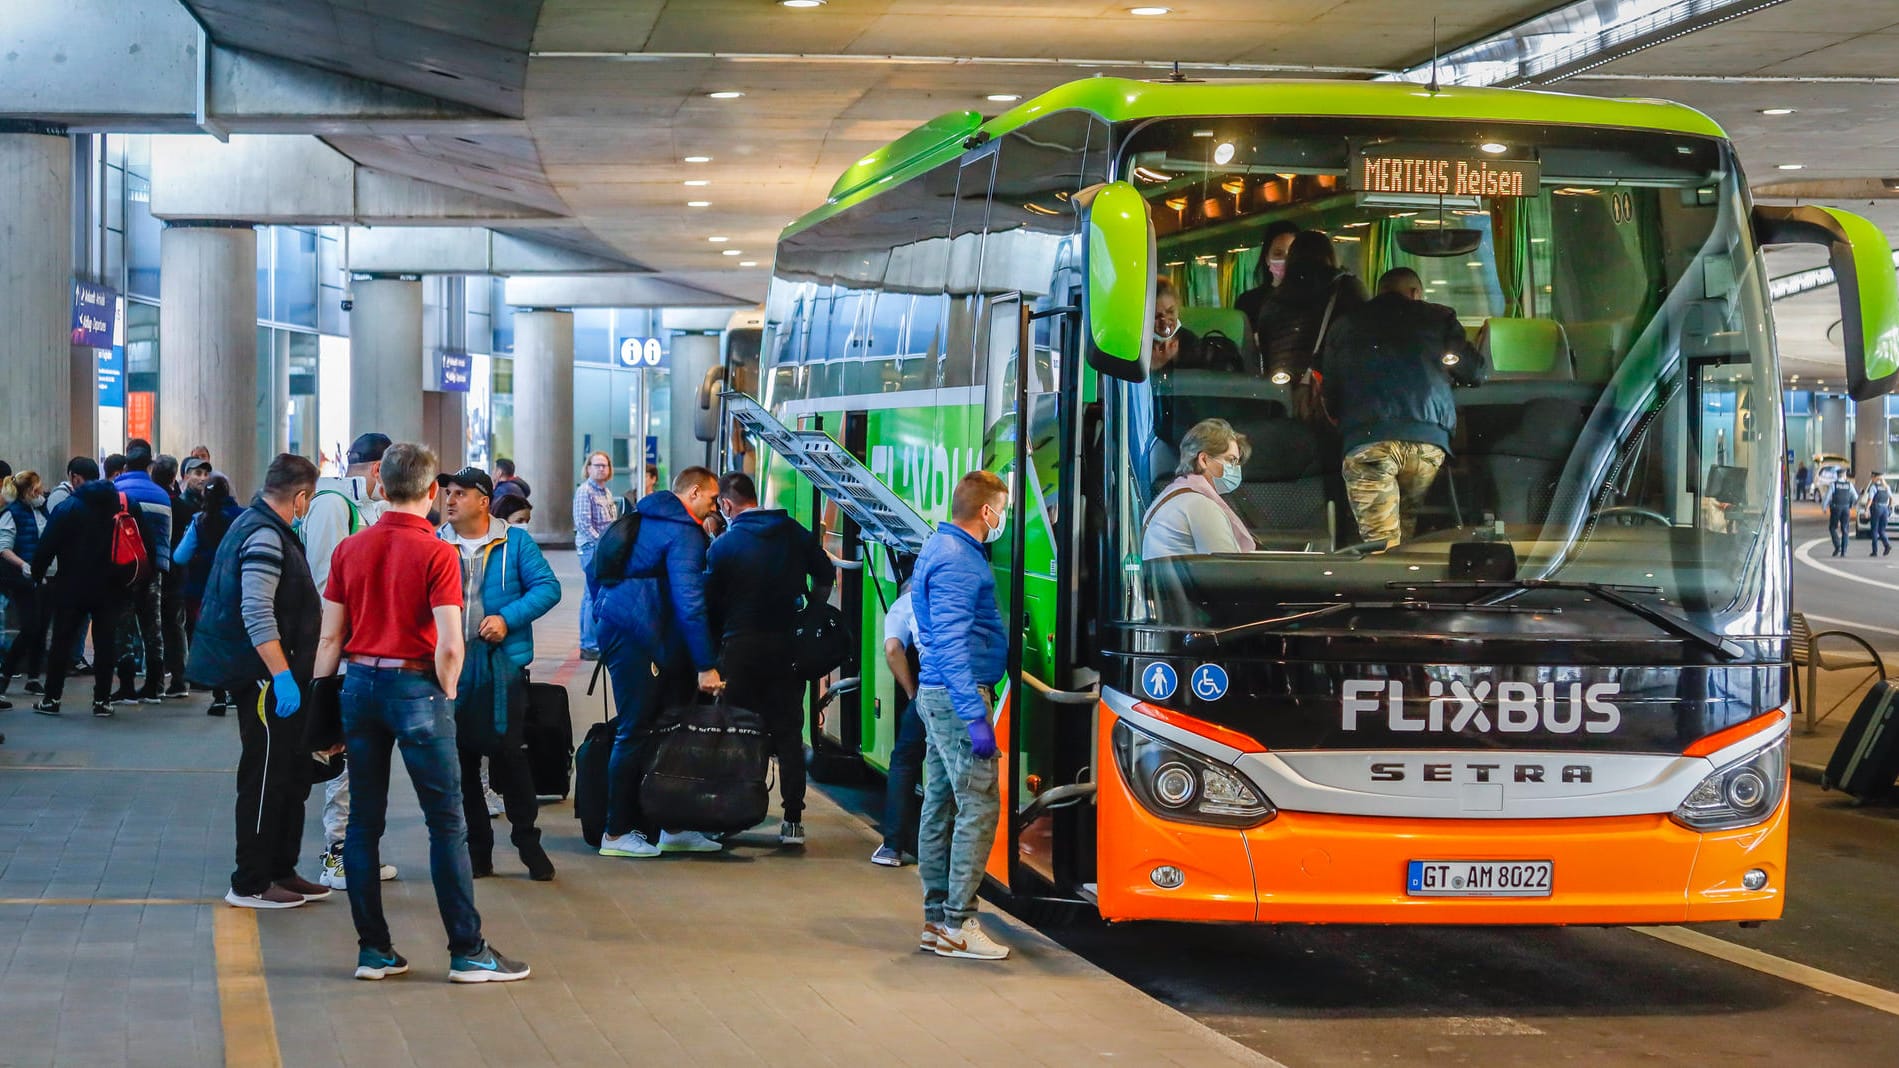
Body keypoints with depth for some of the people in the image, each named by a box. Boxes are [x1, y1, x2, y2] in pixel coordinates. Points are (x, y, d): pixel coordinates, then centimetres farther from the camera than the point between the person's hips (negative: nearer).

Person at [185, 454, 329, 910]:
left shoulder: (261, 527, 14)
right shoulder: (264, 537, -19)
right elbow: (257, 615, -27)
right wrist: (282, 676, -29)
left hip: (277, 675, 11)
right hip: (263, 677, -11)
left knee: (292, 775, 17)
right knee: (265, 778, -4)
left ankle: (281, 871, 26)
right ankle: (250, 885, 3)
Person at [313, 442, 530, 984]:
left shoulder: (349, 550, 6)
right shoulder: (436, 553, -9)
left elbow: (330, 638, 7)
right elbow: (450, 645, -16)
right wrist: (445, 695, 1)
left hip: (360, 684, 5)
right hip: (415, 687, -5)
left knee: (364, 822, 10)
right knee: (447, 823, 1)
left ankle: (373, 949, 11)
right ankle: (468, 951, 3)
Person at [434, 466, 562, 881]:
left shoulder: (515, 542, 0)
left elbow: (547, 587, -4)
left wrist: (507, 618, -16)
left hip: (504, 668, -3)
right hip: (451, 671, 3)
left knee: (510, 755, -3)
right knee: (462, 761, 6)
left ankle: (527, 841, 11)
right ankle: (477, 849, 16)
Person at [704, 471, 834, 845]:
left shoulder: (723, 545, -6)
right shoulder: (794, 533, 3)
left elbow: (710, 601, -4)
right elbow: (826, 574, 11)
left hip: (740, 646, -3)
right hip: (788, 644, 3)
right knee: (788, 731, 6)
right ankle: (793, 820, 1)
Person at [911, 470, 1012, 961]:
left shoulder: (944, 548, 16)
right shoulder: (957, 562, -17)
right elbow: (952, 643, -23)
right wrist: (975, 716, -26)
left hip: (938, 694, 11)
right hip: (958, 694, -11)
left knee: (941, 805, 11)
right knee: (979, 804, -9)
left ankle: (937, 920, 15)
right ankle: (958, 924, -9)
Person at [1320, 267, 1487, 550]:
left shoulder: (1344, 326, 24)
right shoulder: (1438, 318, 19)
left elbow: (1330, 398, 23)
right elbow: (1475, 374, 24)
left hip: (1365, 439, 0)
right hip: (1428, 439, 0)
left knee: (1381, 546, -9)